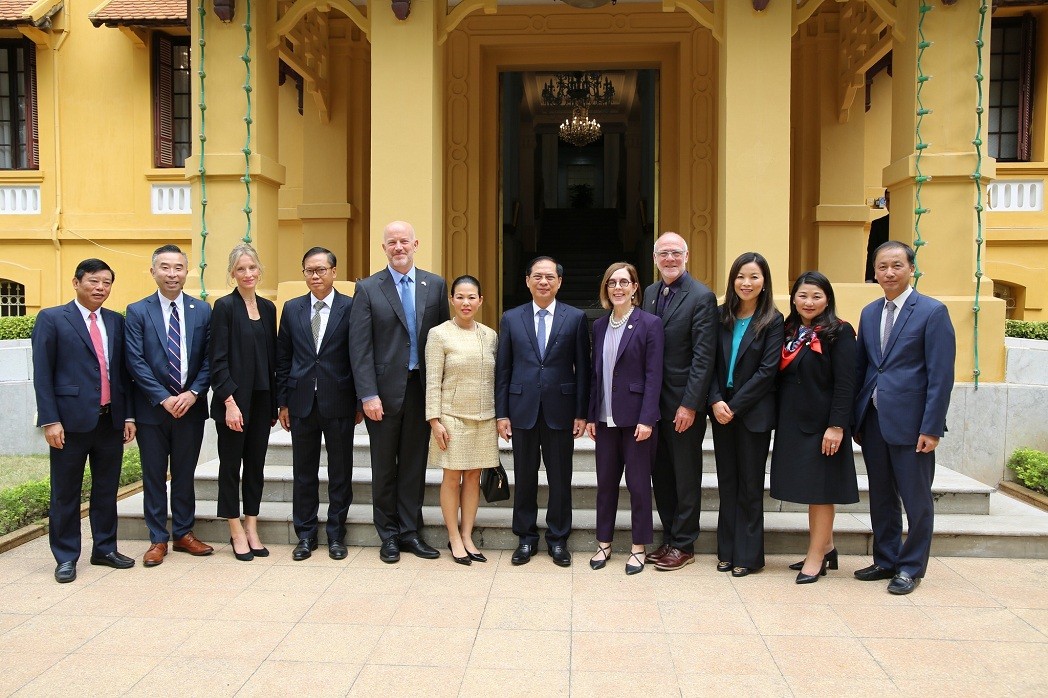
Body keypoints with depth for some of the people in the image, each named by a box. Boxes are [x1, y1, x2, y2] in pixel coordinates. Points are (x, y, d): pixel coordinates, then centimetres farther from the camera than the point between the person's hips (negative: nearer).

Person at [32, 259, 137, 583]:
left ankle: (105, 549, 25)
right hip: (72, 421, -4)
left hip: (111, 420, 5)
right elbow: (42, 374, -6)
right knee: (65, 493, 6)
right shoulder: (51, 319, -2)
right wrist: (50, 420, -12)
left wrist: (128, 415, 7)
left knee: (107, 490, 13)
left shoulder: (116, 321, 11)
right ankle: (66, 558, 18)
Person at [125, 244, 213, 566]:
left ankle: (183, 534, 24)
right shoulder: (137, 311, -2)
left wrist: (194, 393, -10)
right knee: (154, 476, 7)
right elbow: (136, 361, -7)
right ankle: (158, 539, 17)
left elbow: (209, 358, 2)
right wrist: (164, 398, -14)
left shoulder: (202, 310, 4)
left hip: (191, 406, 2)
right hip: (152, 407, -1)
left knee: (185, 474, 12)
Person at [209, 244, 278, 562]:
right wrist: (230, 402, -17)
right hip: (234, 399, -5)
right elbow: (218, 359, -11)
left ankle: (251, 529, 21)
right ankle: (237, 532, 16)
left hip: (262, 398, 5)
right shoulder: (225, 306, -6)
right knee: (231, 464, 6)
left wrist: (275, 402, 10)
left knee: (256, 464, 10)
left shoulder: (268, 308, 10)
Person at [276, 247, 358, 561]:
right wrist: (283, 402, 5)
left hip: (338, 402, -2)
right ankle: (306, 534, 22)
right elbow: (283, 358, 9)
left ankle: (336, 534, 20)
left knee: (340, 472, 7)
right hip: (302, 402, 3)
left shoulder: (351, 307, -2)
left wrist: (359, 402, -3)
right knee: (304, 472, 10)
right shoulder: (292, 309, 7)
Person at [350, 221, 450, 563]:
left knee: (414, 465, 9)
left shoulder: (435, 285, 6)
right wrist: (368, 395, -13)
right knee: (384, 467, 8)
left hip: (421, 389, 2)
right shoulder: (368, 288, -1)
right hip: (385, 390, -2)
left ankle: (410, 531, 21)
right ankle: (389, 535, 21)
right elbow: (360, 347, -5)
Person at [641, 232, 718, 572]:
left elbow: (704, 356, -15)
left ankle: (683, 546, 18)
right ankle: (668, 538, 27)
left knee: (686, 477, 6)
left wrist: (690, 405, -18)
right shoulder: (650, 293, 10)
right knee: (660, 474, 14)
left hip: (683, 403, -7)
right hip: (653, 401, 7)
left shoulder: (701, 297, -11)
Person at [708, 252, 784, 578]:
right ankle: (727, 551, 20)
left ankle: (748, 555, 14)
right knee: (726, 482, 10)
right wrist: (716, 401, -10)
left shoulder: (772, 321, -6)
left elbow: (767, 370, -11)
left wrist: (734, 406, -14)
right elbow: (710, 363, 3)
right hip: (721, 410, 4)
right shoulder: (722, 316, 5)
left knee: (750, 484, 4)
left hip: (754, 413, -4)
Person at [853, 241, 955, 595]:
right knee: (881, 497, 14)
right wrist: (856, 418, 8)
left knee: (916, 499, 6)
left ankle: (912, 567, 20)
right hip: (873, 419, 6)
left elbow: (941, 375, -11)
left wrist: (932, 428, -15)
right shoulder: (869, 313, 11)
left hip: (910, 422, -5)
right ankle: (886, 561, 27)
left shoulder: (932, 312, -7)